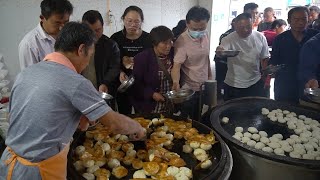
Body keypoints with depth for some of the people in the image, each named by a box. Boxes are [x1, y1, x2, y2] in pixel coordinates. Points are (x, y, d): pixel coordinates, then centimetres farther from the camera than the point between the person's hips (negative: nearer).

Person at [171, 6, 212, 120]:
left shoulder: (205, 35, -2)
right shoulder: (182, 41, -22)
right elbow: (176, 65, -27)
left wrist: (209, 75, 12)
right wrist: (176, 82, -44)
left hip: (204, 87, 6)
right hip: (189, 89, -6)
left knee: (198, 120, 20)